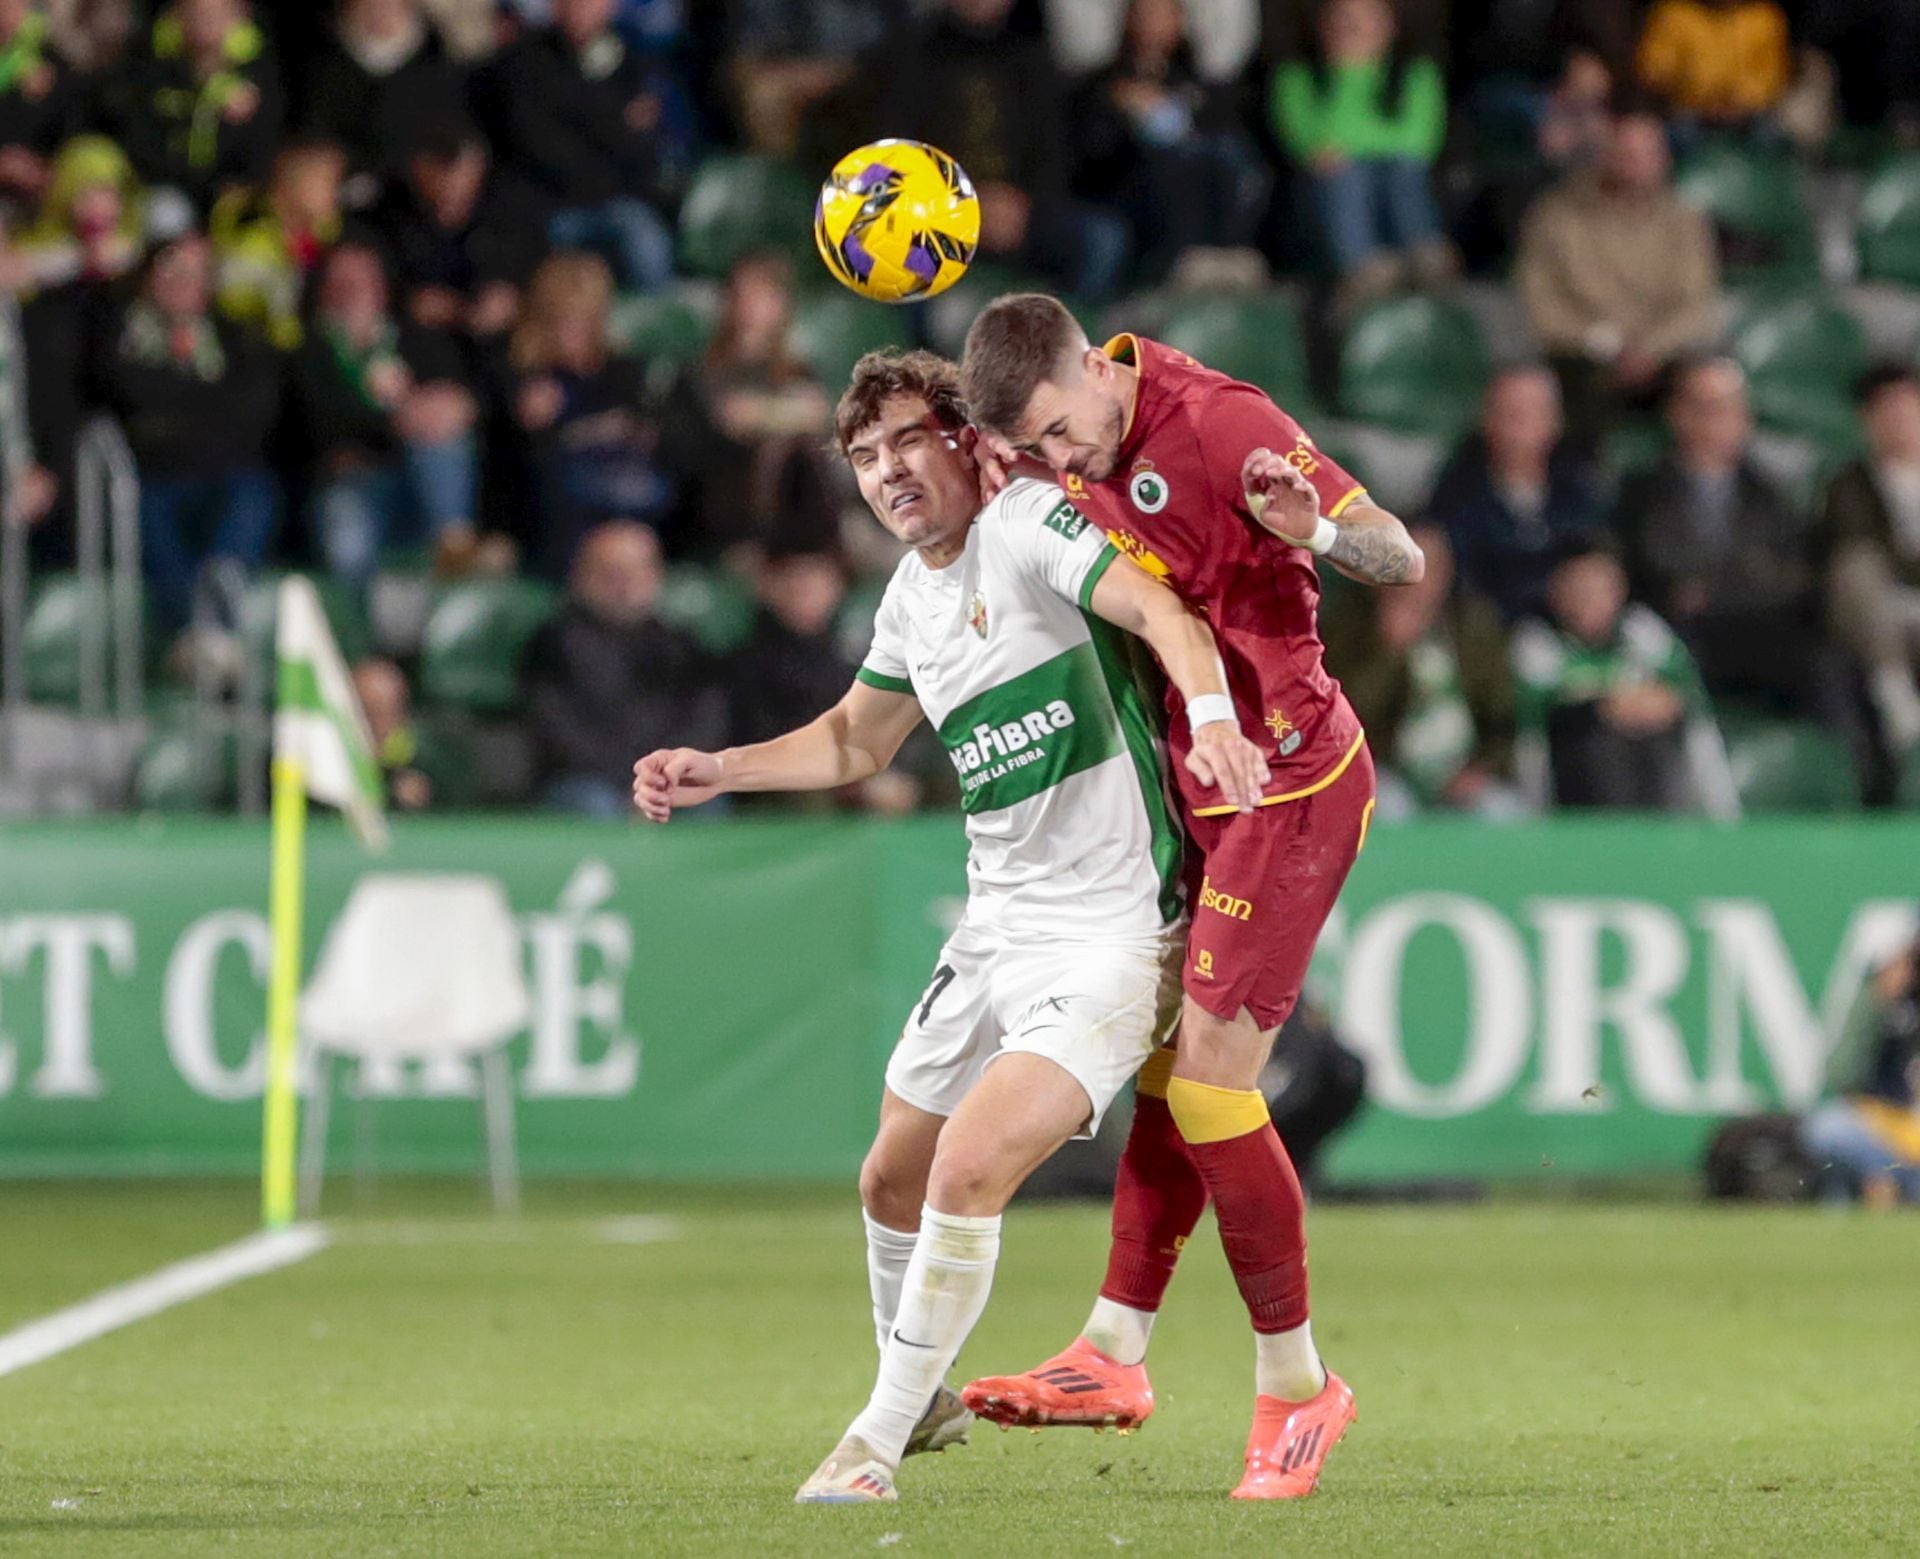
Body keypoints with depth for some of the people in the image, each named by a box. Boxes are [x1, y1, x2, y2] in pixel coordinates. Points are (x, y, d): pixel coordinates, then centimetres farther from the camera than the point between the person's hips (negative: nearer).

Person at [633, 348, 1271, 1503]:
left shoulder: (1026, 526, -14)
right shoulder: (914, 596, 11)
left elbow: (1159, 609, -31)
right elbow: (856, 740, 29)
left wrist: (1213, 714, -50)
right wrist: (719, 772, 18)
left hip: (1110, 938, -9)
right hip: (998, 928, 9)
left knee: (968, 1171, -20)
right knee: (895, 1182, 16)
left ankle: (878, 1443, -6)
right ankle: (923, 1395, 43)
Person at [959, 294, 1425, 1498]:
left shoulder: (1221, 422, -22)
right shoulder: (1086, 438, 2)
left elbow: (1403, 560, -23)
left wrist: (1317, 529, -44)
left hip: (1291, 787, -8)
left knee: (1207, 1075, -10)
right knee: (1168, 1070, 9)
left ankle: (1295, 1382, 1)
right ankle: (1117, 1353, 15)